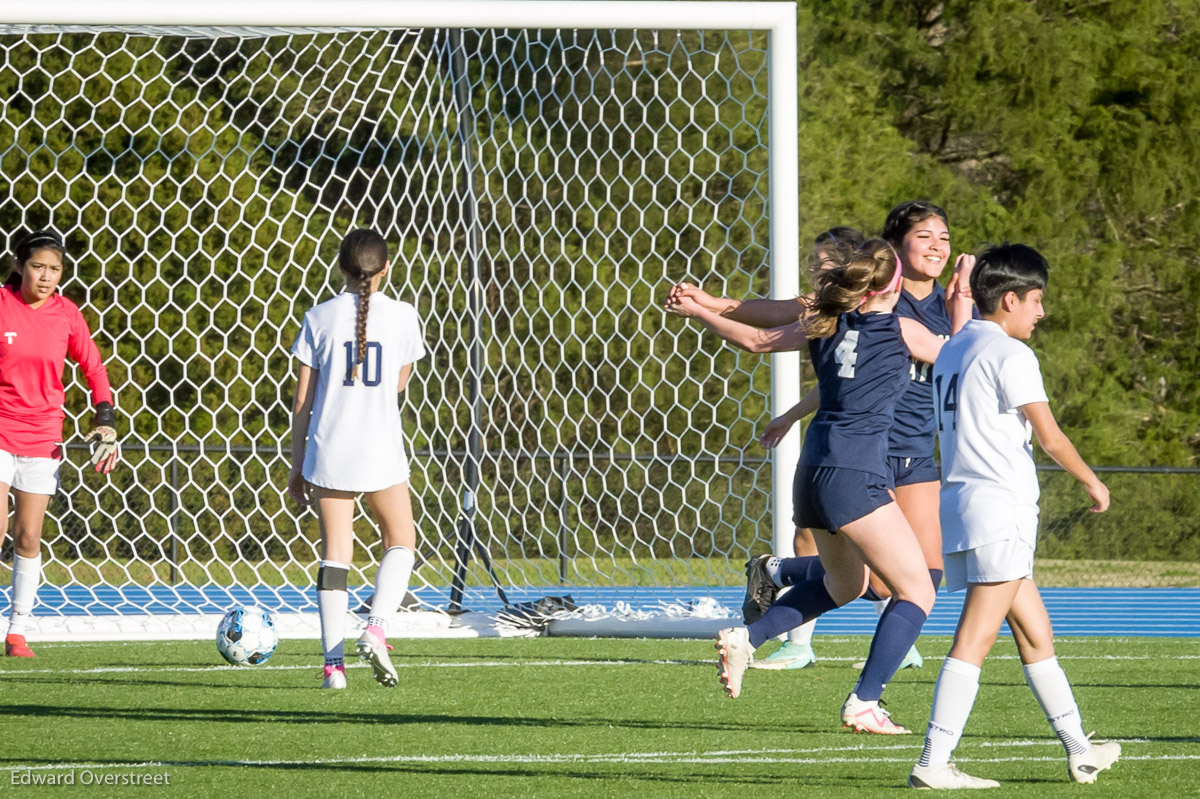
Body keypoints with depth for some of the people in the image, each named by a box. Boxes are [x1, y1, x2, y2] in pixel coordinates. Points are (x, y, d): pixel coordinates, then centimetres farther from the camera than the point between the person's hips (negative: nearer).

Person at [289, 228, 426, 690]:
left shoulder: (321, 318, 0)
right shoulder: (402, 316, -1)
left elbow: (302, 400, 1)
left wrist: (297, 464, 8)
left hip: (328, 449, 1)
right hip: (381, 451, -1)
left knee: (334, 551, 5)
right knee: (400, 541, 17)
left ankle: (334, 662, -2)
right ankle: (376, 630, -5)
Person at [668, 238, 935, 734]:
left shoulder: (826, 326, 12)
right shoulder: (901, 330, -3)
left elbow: (757, 340, 23)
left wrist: (699, 312, 36)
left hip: (813, 469, 8)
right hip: (855, 474, -8)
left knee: (845, 583, 29)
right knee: (916, 592, -1)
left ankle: (746, 637, 16)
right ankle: (864, 703, -12)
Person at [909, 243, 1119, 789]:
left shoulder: (951, 353, 16)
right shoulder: (1010, 354, -10)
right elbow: (1050, 438, -9)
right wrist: (1092, 483, 6)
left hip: (959, 503, 9)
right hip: (1000, 507, -9)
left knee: (1036, 633, 16)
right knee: (975, 640, -12)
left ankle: (1078, 749, 23)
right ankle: (933, 763, -18)